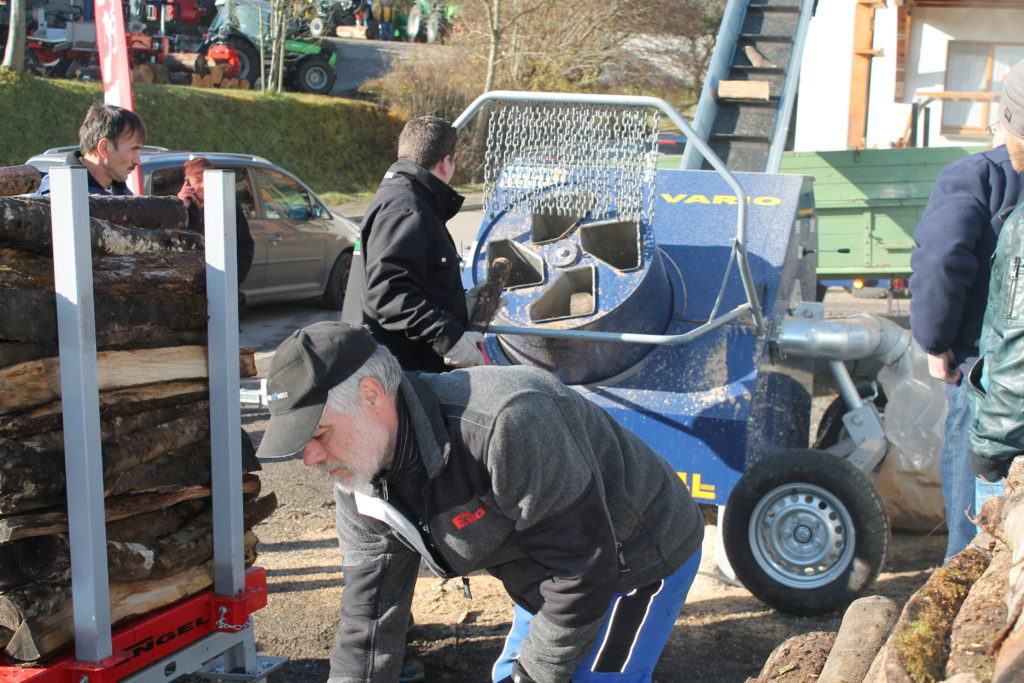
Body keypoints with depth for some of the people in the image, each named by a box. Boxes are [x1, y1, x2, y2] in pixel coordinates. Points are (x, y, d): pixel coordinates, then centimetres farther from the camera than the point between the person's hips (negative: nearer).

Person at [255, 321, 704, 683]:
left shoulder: (507, 423, -39)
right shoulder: (360, 485, -11)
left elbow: (582, 567, -31)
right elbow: (368, 617, -5)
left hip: (642, 559, -8)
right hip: (556, 576, 8)